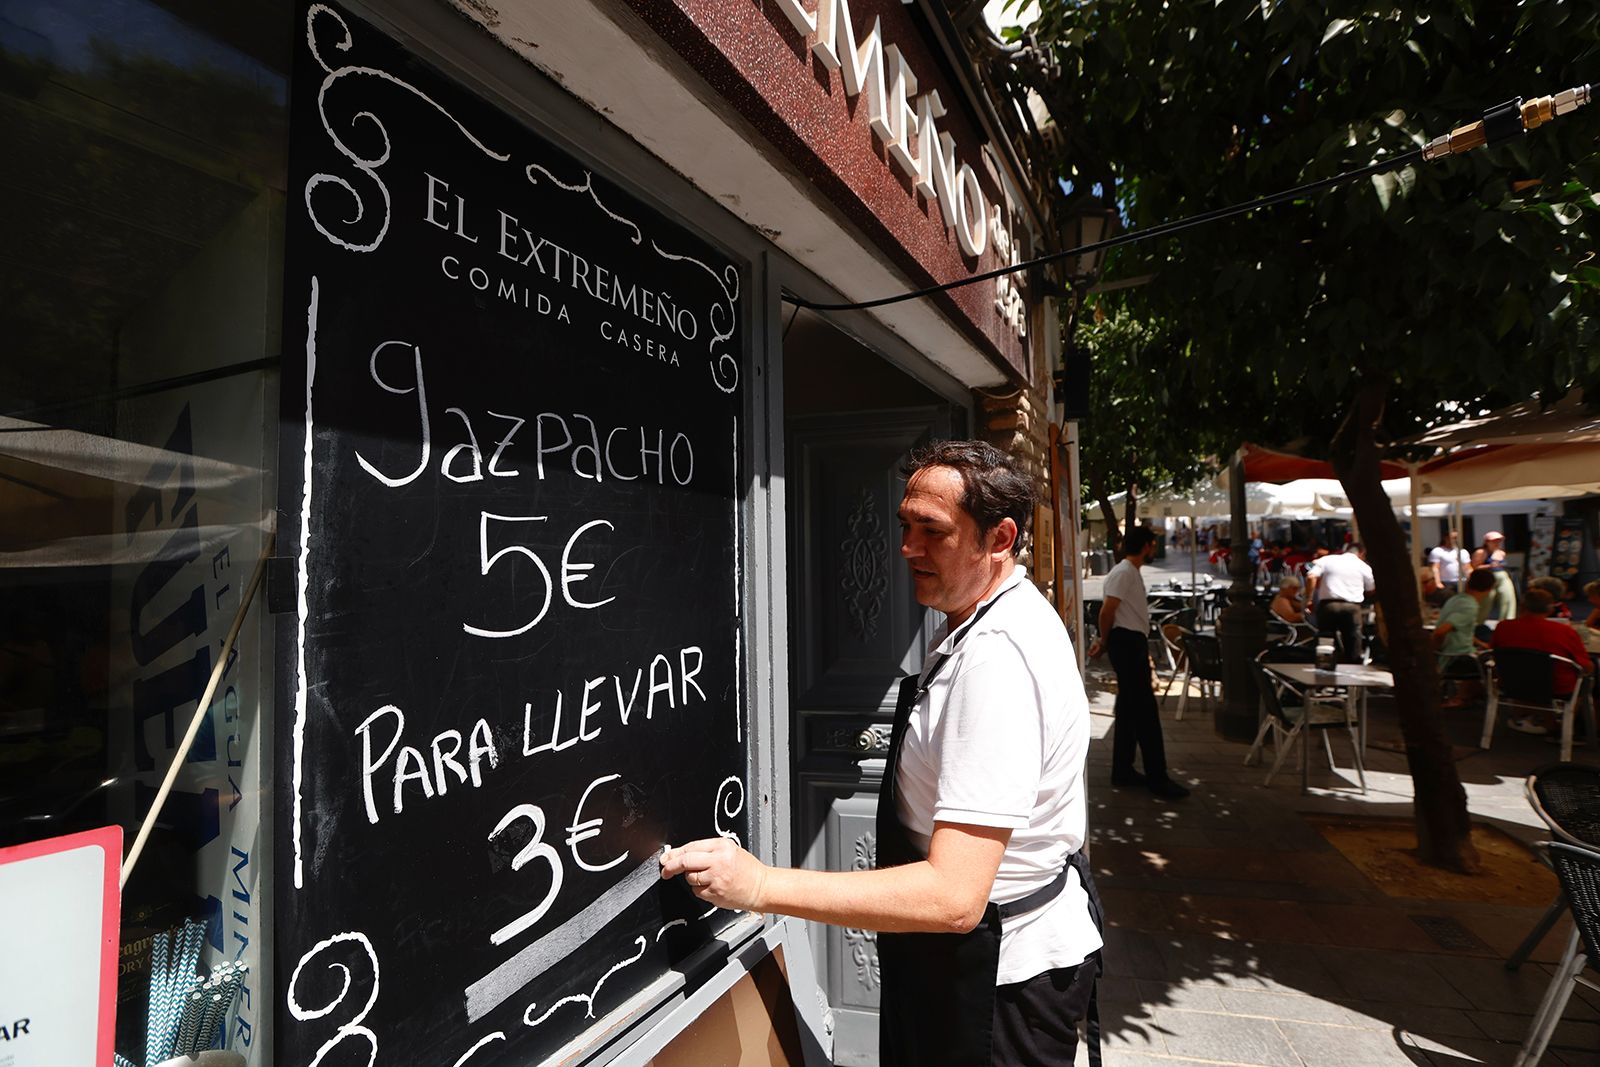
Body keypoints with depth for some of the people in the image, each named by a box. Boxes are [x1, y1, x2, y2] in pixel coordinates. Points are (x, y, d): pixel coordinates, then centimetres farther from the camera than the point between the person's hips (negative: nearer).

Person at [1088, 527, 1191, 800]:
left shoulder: (1130, 572, 19)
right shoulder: (1124, 572, -14)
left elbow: (1110, 611, 19)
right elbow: (1107, 610, -20)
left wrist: (1104, 641, 10)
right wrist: (1105, 642, -7)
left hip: (1133, 644, 11)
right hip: (1128, 643, -11)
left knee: (1129, 710, 13)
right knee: (1145, 711, -7)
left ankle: (1123, 771, 20)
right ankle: (1157, 778, -3)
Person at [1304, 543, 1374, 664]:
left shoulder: (1326, 560, 10)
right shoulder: (1364, 567, 12)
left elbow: (1311, 577, -5)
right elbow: (1370, 590, 16)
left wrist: (1309, 598, -2)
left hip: (1328, 605, 0)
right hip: (1352, 607, 0)